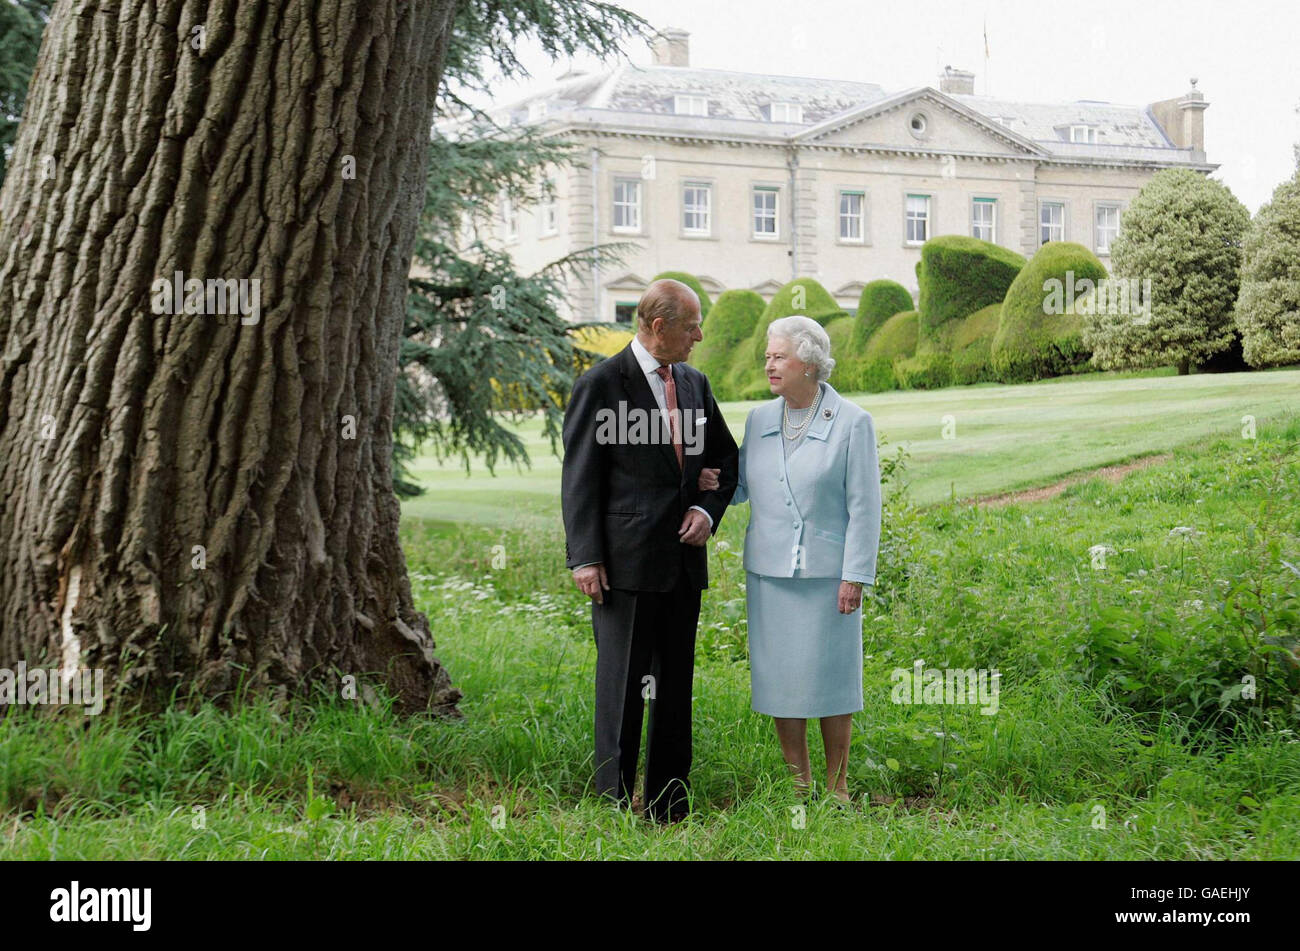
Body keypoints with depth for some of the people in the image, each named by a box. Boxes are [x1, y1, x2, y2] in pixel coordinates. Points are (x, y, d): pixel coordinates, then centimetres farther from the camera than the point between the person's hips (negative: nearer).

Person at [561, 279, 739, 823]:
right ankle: (613, 806, 4)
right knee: (622, 686, -3)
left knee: (676, 687, 10)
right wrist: (584, 558, -13)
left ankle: (670, 809, 17)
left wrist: (708, 509, 3)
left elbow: (725, 458, 22)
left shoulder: (694, 384, 13)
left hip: (683, 562, 6)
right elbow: (580, 479, -7)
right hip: (625, 563, -6)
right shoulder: (601, 384, -6)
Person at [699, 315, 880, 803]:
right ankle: (798, 785, 19)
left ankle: (837, 787, 15)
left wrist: (855, 576, -12)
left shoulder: (852, 423, -7)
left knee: (830, 676, 3)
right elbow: (744, 487, 16)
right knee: (780, 677, 7)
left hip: (827, 574, -4)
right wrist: (711, 484, -6)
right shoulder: (759, 420, 7)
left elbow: (864, 506, -7)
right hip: (769, 572, 5)